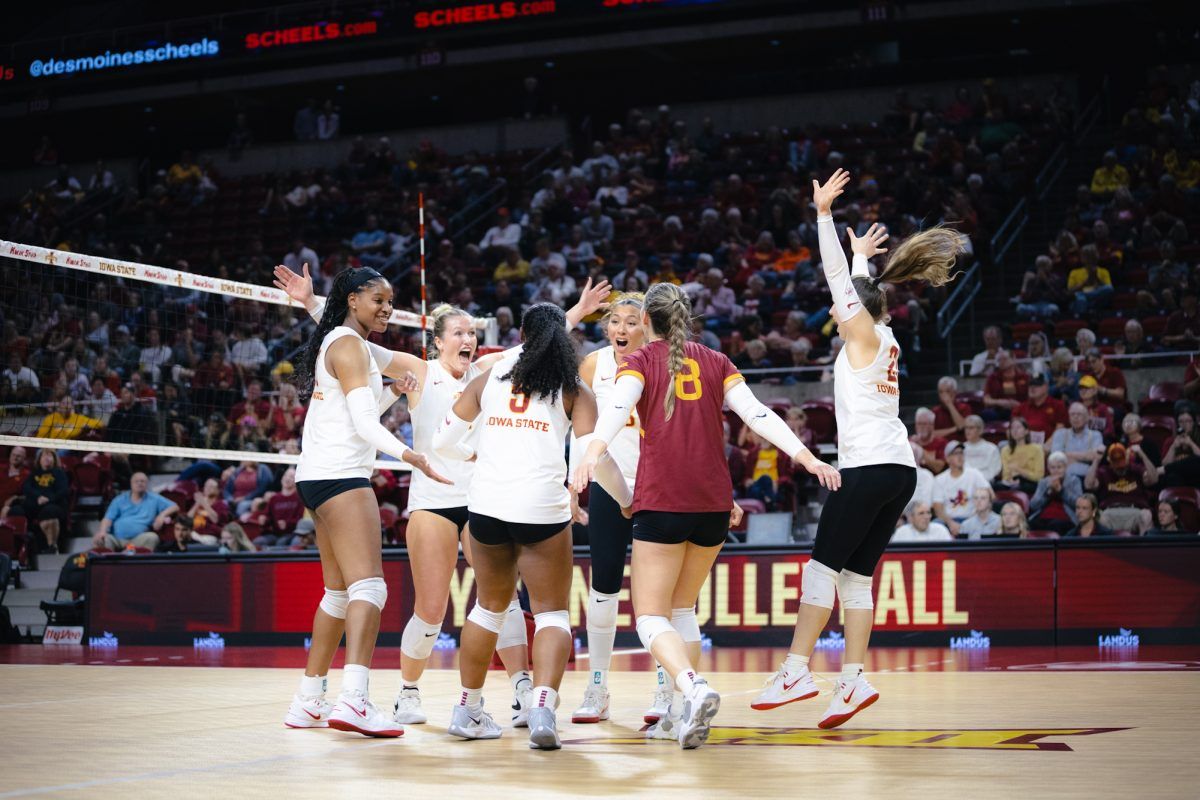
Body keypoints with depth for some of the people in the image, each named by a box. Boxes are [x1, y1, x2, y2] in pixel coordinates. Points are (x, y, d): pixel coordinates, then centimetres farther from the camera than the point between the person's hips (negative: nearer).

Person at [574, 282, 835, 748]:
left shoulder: (638, 362, 5)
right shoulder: (715, 362, 16)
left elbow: (618, 407, -16)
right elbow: (757, 413, 3)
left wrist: (594, 451, -32)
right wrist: (805, 456, -3)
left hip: (661, 502, -4)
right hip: (714, 503, 4)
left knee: (651, 617, -3)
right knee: (682, 609, 19)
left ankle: (694, 688, -29)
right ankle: (682, 714, 16)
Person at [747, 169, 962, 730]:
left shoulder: (865, 336, -3)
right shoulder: (883, 340, 17)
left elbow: (838, 279, -7)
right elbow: (856, 287, 35)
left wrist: (824, 215, -7)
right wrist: (864, 258, 48)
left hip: (869, 468, -9)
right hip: (898, 470, 9)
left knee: (824, 566, -7)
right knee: (855, 575, 6)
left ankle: (797, 672, -9)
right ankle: (853, 679, 1)